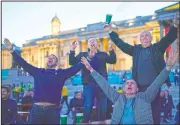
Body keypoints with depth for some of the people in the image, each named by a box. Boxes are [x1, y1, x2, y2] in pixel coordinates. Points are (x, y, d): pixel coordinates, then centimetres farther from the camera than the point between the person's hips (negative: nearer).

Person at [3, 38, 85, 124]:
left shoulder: (61, 73, 12)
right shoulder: (38, 72, 14)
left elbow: (76, 68, 8)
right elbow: (23, 63, 11)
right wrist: (12, 50, 5)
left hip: (53, 109, -1)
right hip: (37, 109, 1)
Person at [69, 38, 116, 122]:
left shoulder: (103, 54, 13)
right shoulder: (82, 55, 13)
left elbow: (113, 61, -2)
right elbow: (72, 62, 2)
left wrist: (111, 50, -19)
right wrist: (72, 50, -12)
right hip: (88, 84, -1)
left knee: (102, 107, 7)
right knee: (88, 107, 0)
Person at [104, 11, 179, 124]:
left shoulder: (157, 48, 7)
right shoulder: (136, 49, 12)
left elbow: (169, 38, -5)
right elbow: (120, 44, 15)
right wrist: (111, 31, 13)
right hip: (139, 87, 2)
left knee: (155, 112, 4)